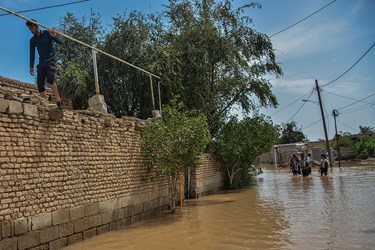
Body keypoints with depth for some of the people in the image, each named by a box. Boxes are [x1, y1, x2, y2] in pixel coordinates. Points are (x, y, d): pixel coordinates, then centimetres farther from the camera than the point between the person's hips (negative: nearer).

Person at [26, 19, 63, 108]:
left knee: (50, 78, -28)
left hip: (51, 60, -5)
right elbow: (32, 53, 14)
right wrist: (31, 66, 7)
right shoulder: (32, 40, 13)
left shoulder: (47, 33, 1)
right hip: (42, 62, 5)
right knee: (40, 84, -8)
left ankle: (58, 101, -26)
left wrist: (54, 36, -25)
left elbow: (60, 42, -4)